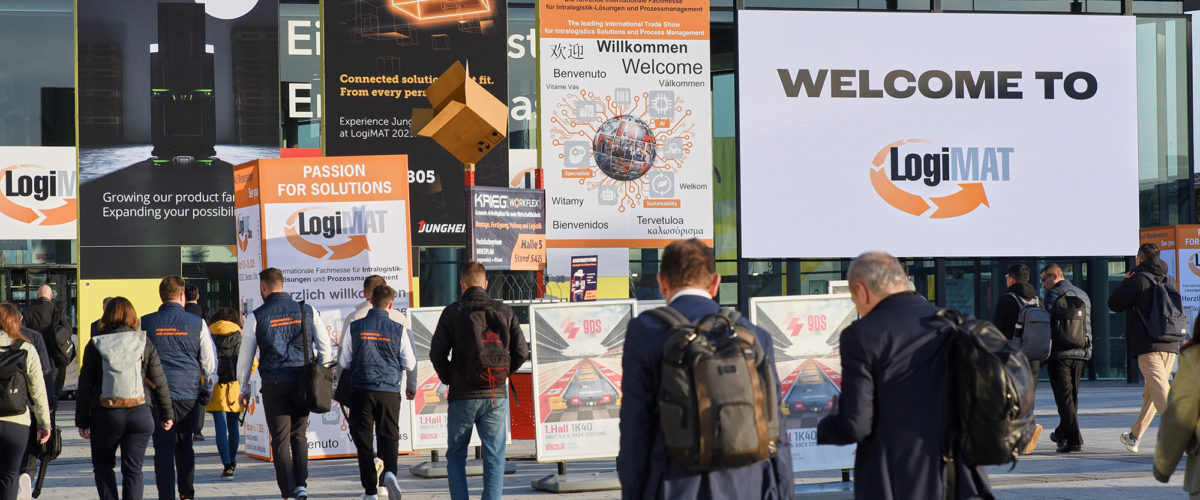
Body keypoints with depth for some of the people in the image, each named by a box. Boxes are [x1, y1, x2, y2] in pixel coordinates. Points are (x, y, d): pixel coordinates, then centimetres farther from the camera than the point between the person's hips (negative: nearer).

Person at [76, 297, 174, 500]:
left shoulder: (95, 344, 1)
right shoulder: (144, 343, 3)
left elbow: (85, 386, 0)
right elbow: (159, 382, 4)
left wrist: (82, 421, 6)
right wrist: (167, 414, 12)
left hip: (105, 415, -1)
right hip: (140, 413, 1)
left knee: (103, 466, 16)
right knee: (133, 470, 6)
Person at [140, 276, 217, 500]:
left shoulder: (146, 323, 1)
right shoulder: (197, 323, 1)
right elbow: (210, 361, 3)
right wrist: (206, 387, 17)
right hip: (190, 395, 1)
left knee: (163, 448, 1)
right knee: (184, 444, 16)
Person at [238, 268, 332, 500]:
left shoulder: (256, 316, 0)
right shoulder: (307, 311, 6)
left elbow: (245, 357, 4)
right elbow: (325, 348, 8)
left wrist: (244, 389, 15)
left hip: (274, 385, -2)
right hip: (303, 383, 2)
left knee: (280, 439, 3)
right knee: (299, 435, 15)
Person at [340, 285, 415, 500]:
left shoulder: (355, 327, 0)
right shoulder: (398, 329, -1)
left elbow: (343, 362, 4)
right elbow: (409, 363, 3)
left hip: (361, 390, 0)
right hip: (390, 391, 0)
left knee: (363, 439, 8)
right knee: (389, 436, 11)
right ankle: (390, 471, -17)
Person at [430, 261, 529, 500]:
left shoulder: (452, 312, -3)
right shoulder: (504, 311, 2)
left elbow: (437, 354, -5)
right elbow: (521, 352, 2)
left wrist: (449, 379, 9)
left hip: (463, 395, -1)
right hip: (496, 395, 1)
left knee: (455, 456, 12)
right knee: (494, 458, 6)